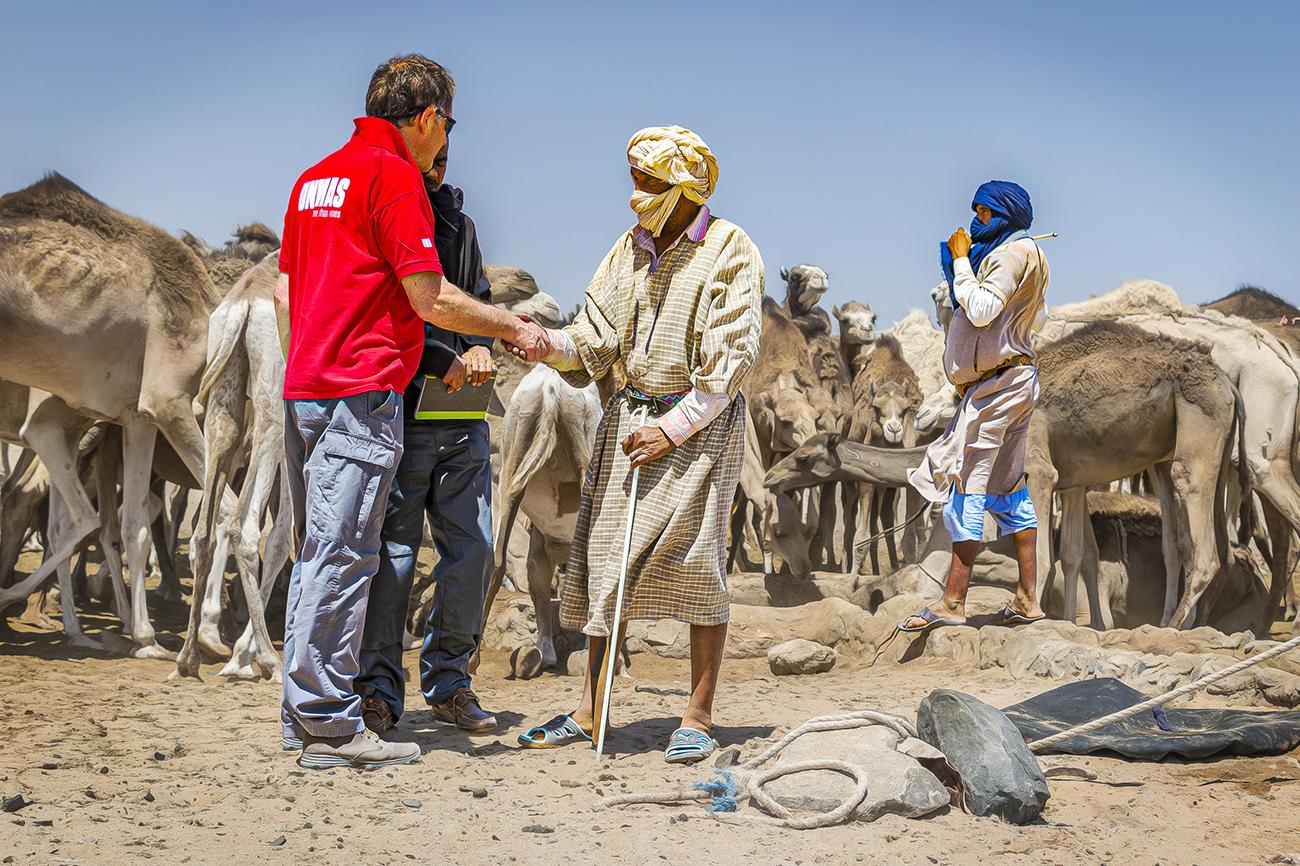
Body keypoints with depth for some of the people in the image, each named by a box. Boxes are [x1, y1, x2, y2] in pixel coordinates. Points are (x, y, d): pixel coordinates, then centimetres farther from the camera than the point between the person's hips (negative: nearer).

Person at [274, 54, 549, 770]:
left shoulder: (315, 178, 18)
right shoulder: (395, 176, -9)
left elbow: (284, 291, 21)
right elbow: (429, 299, -13)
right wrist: (514, 329, -2)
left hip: (303, 388, 9)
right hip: (361, 394, -9)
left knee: (316, 554, 13)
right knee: (342, 556, -8)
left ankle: (302, 711, 16)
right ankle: (331, 727, -7)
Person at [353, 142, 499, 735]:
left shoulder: (459, 223, 18)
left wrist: (480, 347, 0)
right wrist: (440, 360, -16)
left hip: (464, 422, 7)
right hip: (399, 413, -6)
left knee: (472, 549, 6)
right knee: (392, 551, -4)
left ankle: (449, 681, 17)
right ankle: (377, 689, 5)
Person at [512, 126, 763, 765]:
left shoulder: (730, 251, -6)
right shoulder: (632, 246, 11)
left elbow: (731, 359, -12)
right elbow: (594, 340, 6)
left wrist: (673, 428, -16)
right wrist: (547, 343, -15)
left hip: (702, 421, -5)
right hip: (631, 412, 6)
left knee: (695, 561, -6)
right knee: (607, 558, 3)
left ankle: (697, 718, 1)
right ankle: (589, 712, 8)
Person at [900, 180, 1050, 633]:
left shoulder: (1014, 252, -11)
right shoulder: (1022, 253, 20)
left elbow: (981, 310, -21)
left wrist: (960, 260, -11)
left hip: (999, 380, -11)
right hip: (1014, 379, 11)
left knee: (969, 484, -11)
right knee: (1007, 486, 10)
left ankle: (952, 602, -13)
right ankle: (1027, 598, 10)